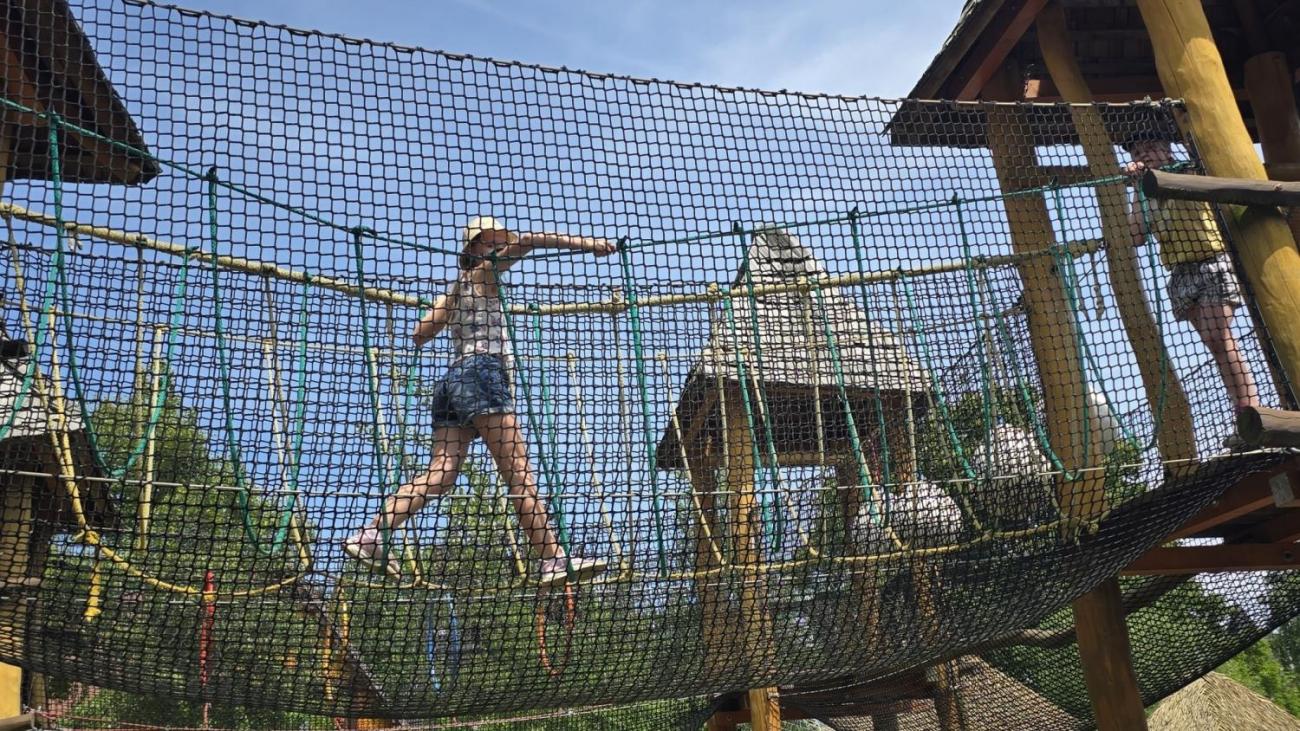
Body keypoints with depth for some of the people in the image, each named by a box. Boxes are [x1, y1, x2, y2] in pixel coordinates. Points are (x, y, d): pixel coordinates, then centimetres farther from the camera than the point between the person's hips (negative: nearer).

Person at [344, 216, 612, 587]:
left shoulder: (454, 290, 28)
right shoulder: (483, 272, 7)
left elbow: (420, 334, 23)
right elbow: (526, 241, -5)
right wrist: (588, 244, -6)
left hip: (453, 381, 8)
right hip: (481, 373, -8)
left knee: (440, 474, -4)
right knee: (520, 473, -12)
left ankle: (372, 534, -16)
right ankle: (553, 560, -15)